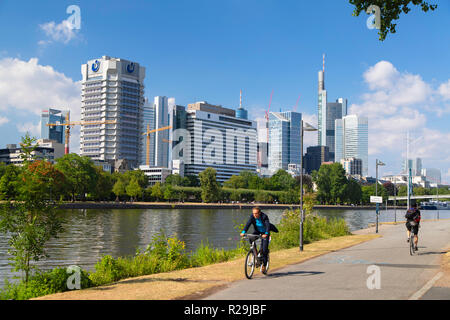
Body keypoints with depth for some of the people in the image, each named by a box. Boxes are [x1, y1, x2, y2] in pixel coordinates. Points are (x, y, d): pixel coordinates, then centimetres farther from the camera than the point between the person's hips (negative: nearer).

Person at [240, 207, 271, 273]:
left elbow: (268, 225, -40)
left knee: (264, 249, -12)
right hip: (257, 231, 4)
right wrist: (243, 232, -44)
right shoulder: (252, 216, -18)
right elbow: (248, 224, -28)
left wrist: (266, 234, -57)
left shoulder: (264, 217, -28)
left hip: (264, 233, -4)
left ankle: (264, 266, 2)